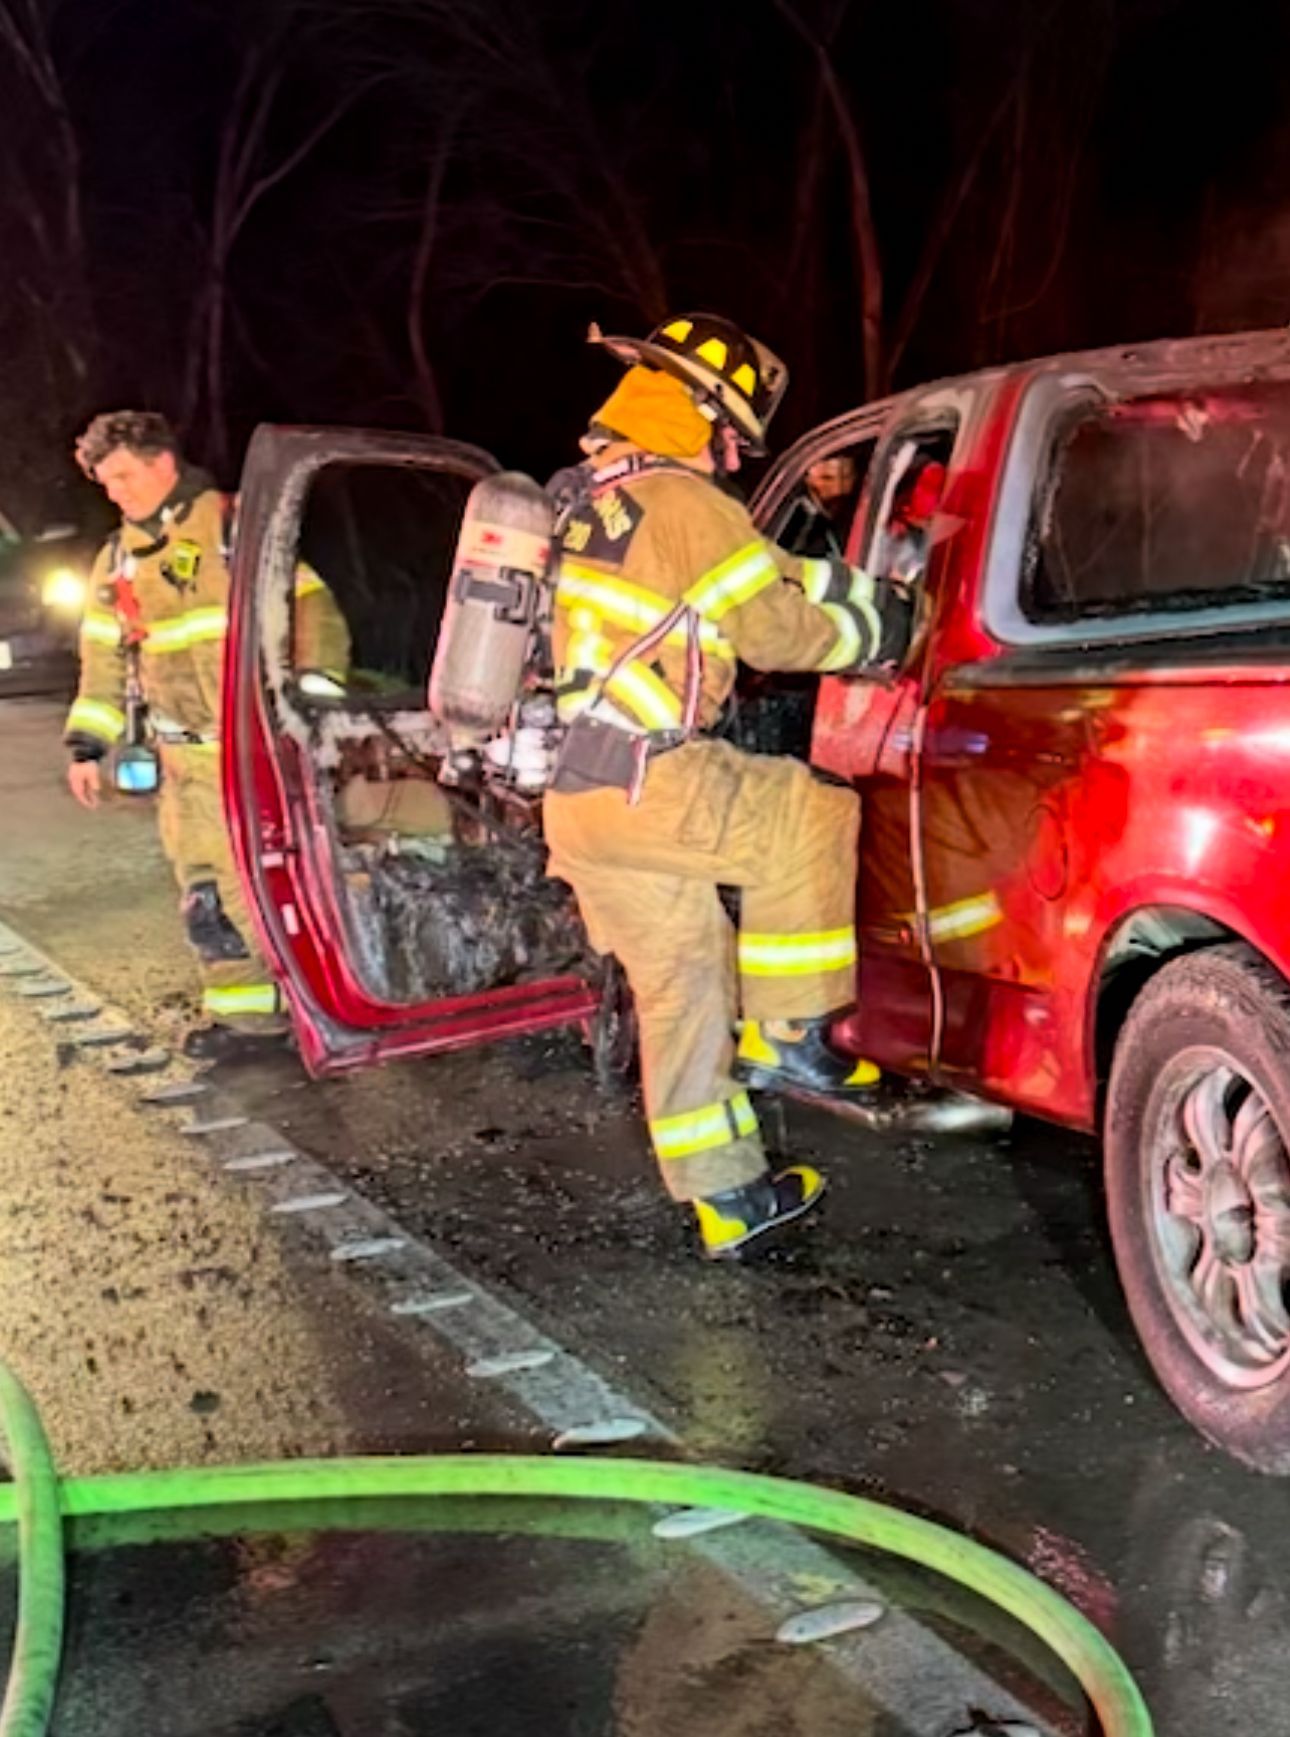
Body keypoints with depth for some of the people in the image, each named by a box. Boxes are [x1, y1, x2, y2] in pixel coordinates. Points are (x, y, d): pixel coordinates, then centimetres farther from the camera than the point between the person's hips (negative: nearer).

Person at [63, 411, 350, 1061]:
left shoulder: (236, 531, -6)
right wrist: (88, 745, 14)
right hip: (187, 760, 6)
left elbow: (312, 611, -8)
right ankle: (242, 1010, 18)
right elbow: (103, 658, 19)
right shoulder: (117, 561, 13)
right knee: (206, 894, 6)